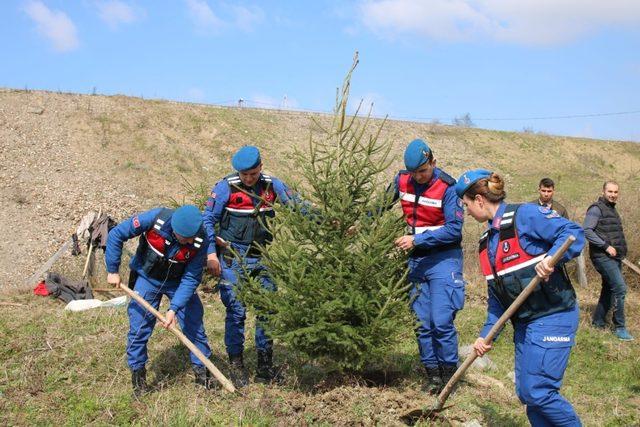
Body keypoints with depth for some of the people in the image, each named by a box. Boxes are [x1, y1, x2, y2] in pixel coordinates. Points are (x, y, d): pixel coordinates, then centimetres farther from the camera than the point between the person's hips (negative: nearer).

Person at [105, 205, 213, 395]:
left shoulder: (200, 241, -28)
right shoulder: (156, 219, -32)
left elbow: (191, 278, -21)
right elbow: (116, 235, -20)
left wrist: (174, 308, -29)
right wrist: (112, 271, -15)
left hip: (179, 282, 1)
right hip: (147, 278, -1)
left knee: (194, 324, 1)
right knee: (139, 327, -3)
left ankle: (202, 369, 19)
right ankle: (137, 372, 16)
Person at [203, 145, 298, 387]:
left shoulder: (272, 185, 1)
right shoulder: (226, 188, -8)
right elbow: (208, 220, -5)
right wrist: (211, 253, -12)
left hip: (262, 258, 4)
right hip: (233, 259, -4)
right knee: (236, 311, -3)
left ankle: (265, 366, 18)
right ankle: (236, 365, 11)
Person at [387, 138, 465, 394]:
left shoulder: (447, 188, -14)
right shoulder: (402, 181, 1)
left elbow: (454, 229, -17)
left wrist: (417, 239, -21)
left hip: (443, 259, -5)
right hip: (416, 259, 5)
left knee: (441, 321, -11)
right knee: (422, 322, 6)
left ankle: (449, 373, 5)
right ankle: (432, 373, 17)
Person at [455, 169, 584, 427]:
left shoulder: (525, 215, -10)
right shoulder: (487, 241, 16)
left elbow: (573, 232, -17)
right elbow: (496, 296, 18)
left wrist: (551, 259, -34)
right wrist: (487, 335, 11)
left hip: (552, 317, -9)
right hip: (523, 323, 9)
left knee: (537, 391, -13)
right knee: (526, 392, 9)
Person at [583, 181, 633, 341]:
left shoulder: (613, 210, 19)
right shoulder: (596, 209, -10)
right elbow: (587, 231, -19)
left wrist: (621, 249, 11)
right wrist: (606, 246, -20)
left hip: (615, 257, 9)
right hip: (602, 256, -9)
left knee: (609, 289, 13)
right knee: (620, 287, -16)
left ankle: (598, 321, 24)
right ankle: (620, 327, -10)